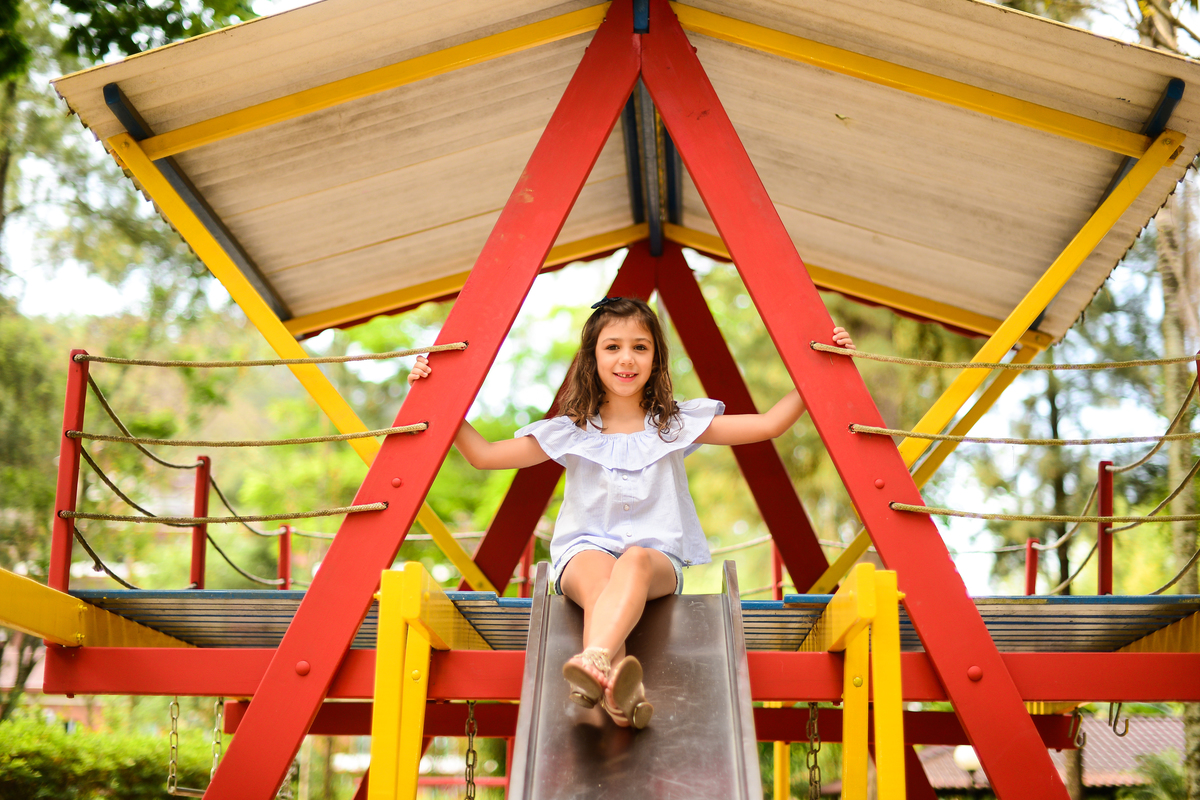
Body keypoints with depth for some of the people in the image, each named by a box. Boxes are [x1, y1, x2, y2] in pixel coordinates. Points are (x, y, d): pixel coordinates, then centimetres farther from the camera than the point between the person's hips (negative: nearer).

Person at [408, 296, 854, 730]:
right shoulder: (570, 433, 12)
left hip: (658, 556, 0)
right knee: (596, 572, -38)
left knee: (634, 561, -38)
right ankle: (619, 693, -64)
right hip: (584, 552, 0)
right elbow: (483, 455, 11)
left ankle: (593, 664, -65)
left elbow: (769, 425, 8)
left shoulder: (676, 425, 12)